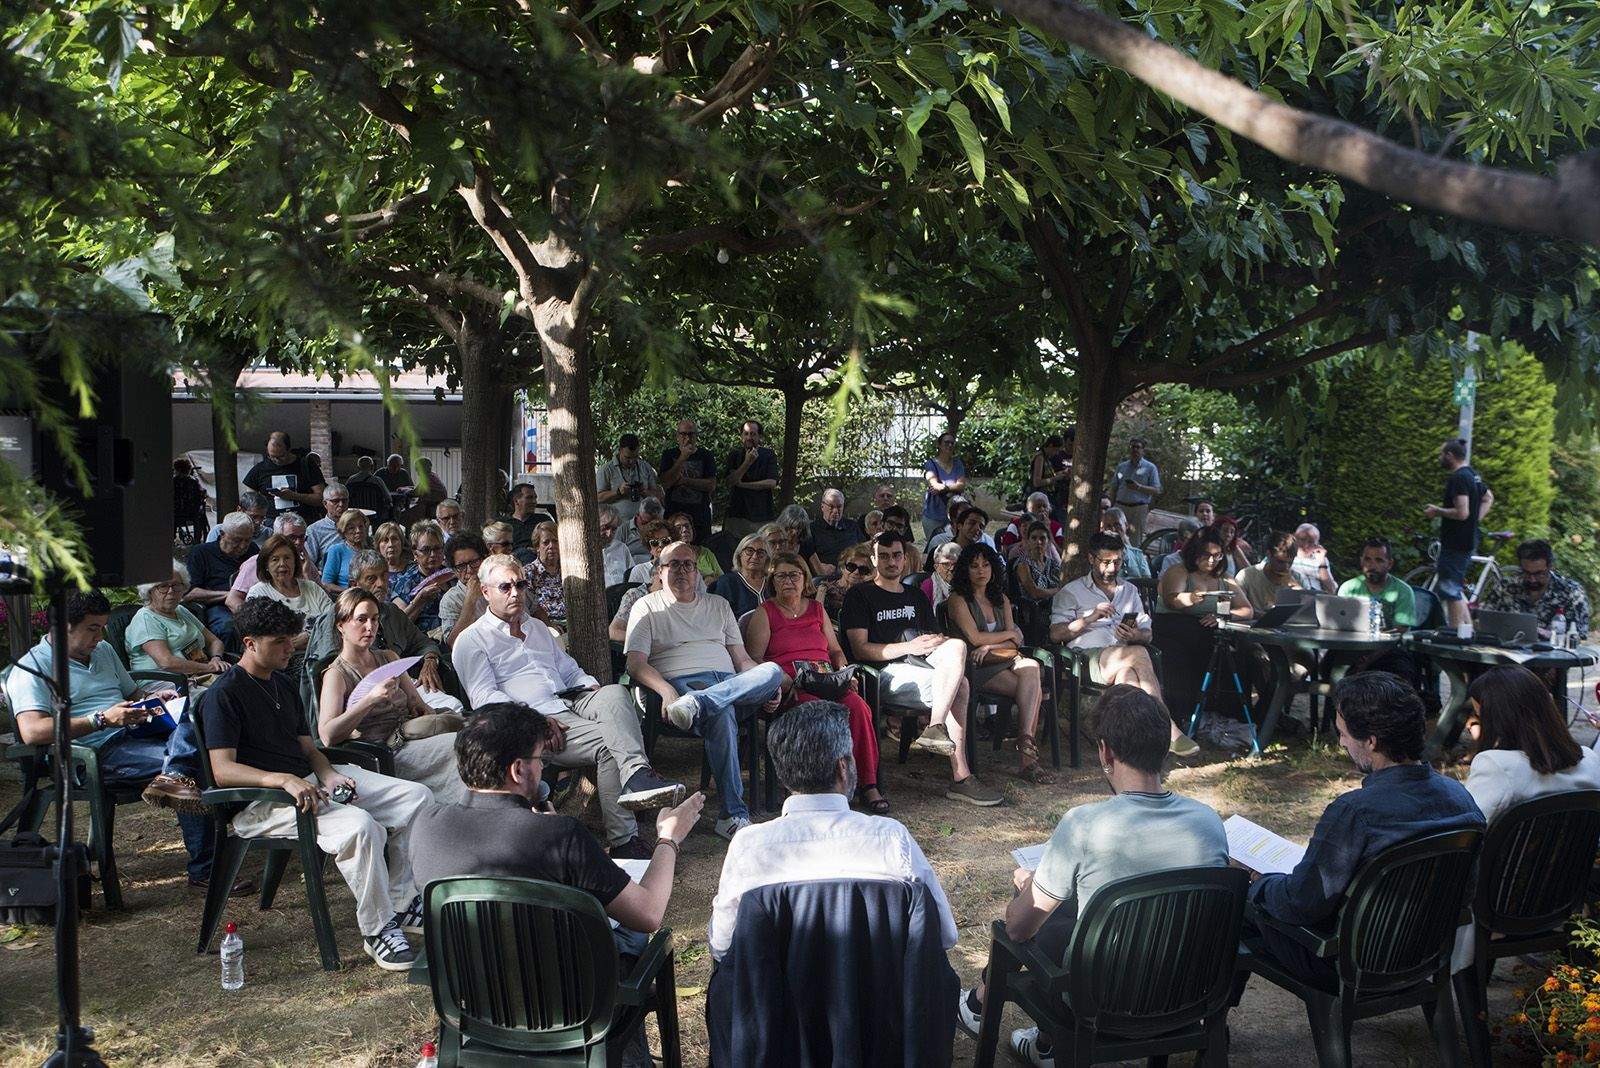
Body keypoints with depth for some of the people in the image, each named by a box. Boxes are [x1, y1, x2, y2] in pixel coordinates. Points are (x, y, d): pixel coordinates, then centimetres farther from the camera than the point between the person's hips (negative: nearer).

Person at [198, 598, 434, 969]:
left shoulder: (283, 684, 20)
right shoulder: (223, 695, -7)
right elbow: (222, 770, -17)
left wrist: (329, 775, -3)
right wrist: (285, 780, -30)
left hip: (308, 781, 9)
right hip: (262, 800, -9)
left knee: (415, 796, -4)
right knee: (361, 826, -34)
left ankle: (400, 905, 5)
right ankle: (377, 930, -18)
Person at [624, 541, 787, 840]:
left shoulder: (718, 605, 28)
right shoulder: (647, 607, 16)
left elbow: (741, 659, 23)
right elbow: (636, 663, 2)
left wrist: (768, 687, 2)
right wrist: (666, 691, -19)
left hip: (729, 681, 4)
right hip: (680, 681, -4)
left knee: (773, 671, -30)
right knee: (722, 716, -39)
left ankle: (696, 704, -46)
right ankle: (734, 814, -38)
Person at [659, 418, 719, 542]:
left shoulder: (706, 455, 5)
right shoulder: (669, 454, 5)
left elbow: (711, 485, -5)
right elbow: (665, 483, -10)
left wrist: (684, 481, -11)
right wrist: (683, 458, -14)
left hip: (700, 516, 0)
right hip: (673, 513, 0)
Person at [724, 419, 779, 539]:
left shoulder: (768, 455, 5)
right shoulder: (734, 455, 10)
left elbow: (772, 483, -6)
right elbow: (730, 481, -3)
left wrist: (742, 484, -4)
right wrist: (747, 462, -14)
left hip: (762, 516, -1)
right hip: (736, 513, 1)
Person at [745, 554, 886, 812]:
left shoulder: (817, 609, 25)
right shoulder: (764, 613, 11)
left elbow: (836, 650, 27)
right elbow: (754, 658, 0)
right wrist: (785, 681, -15)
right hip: (789, 687, -4)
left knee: (857, 706, -29)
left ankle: (869, 784, -26)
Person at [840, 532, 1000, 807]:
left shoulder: (917, 597, 27)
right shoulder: (860, 596, 7)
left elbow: (934, 639, 23)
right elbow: (860, 650, -5)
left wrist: (937, 644, -3)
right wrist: (909, 647, -13)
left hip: (921, 664, 6)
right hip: (886, 673, -6)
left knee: (957, 646, -27)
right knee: (959, 686, -27)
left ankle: (936, 729, -33)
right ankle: (960, 777, -30)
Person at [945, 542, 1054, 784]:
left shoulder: (1001, 599, 21)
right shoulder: (958, 599, 2)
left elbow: (1016, 642, 11)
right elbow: (975, 637, -10)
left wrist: (991, 647, -9)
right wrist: (1010, 634, 3)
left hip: (1003, 661, 5)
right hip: (975, 668, -5)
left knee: (1030, 667, -30)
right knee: (1034, 688, -27)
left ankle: (1026, 756, -33)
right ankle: (1028, 754, -29)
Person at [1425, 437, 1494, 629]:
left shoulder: (1458, 478, -19)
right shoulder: (1472, 475, 13)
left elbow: (1461, 513, -26)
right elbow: (1489, 498, 29)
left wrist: (1437, 511, -13)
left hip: (1456, 545, -10)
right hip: (1468, 540, 10)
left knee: (1451, 592, -5)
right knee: (1455, 589, 19)